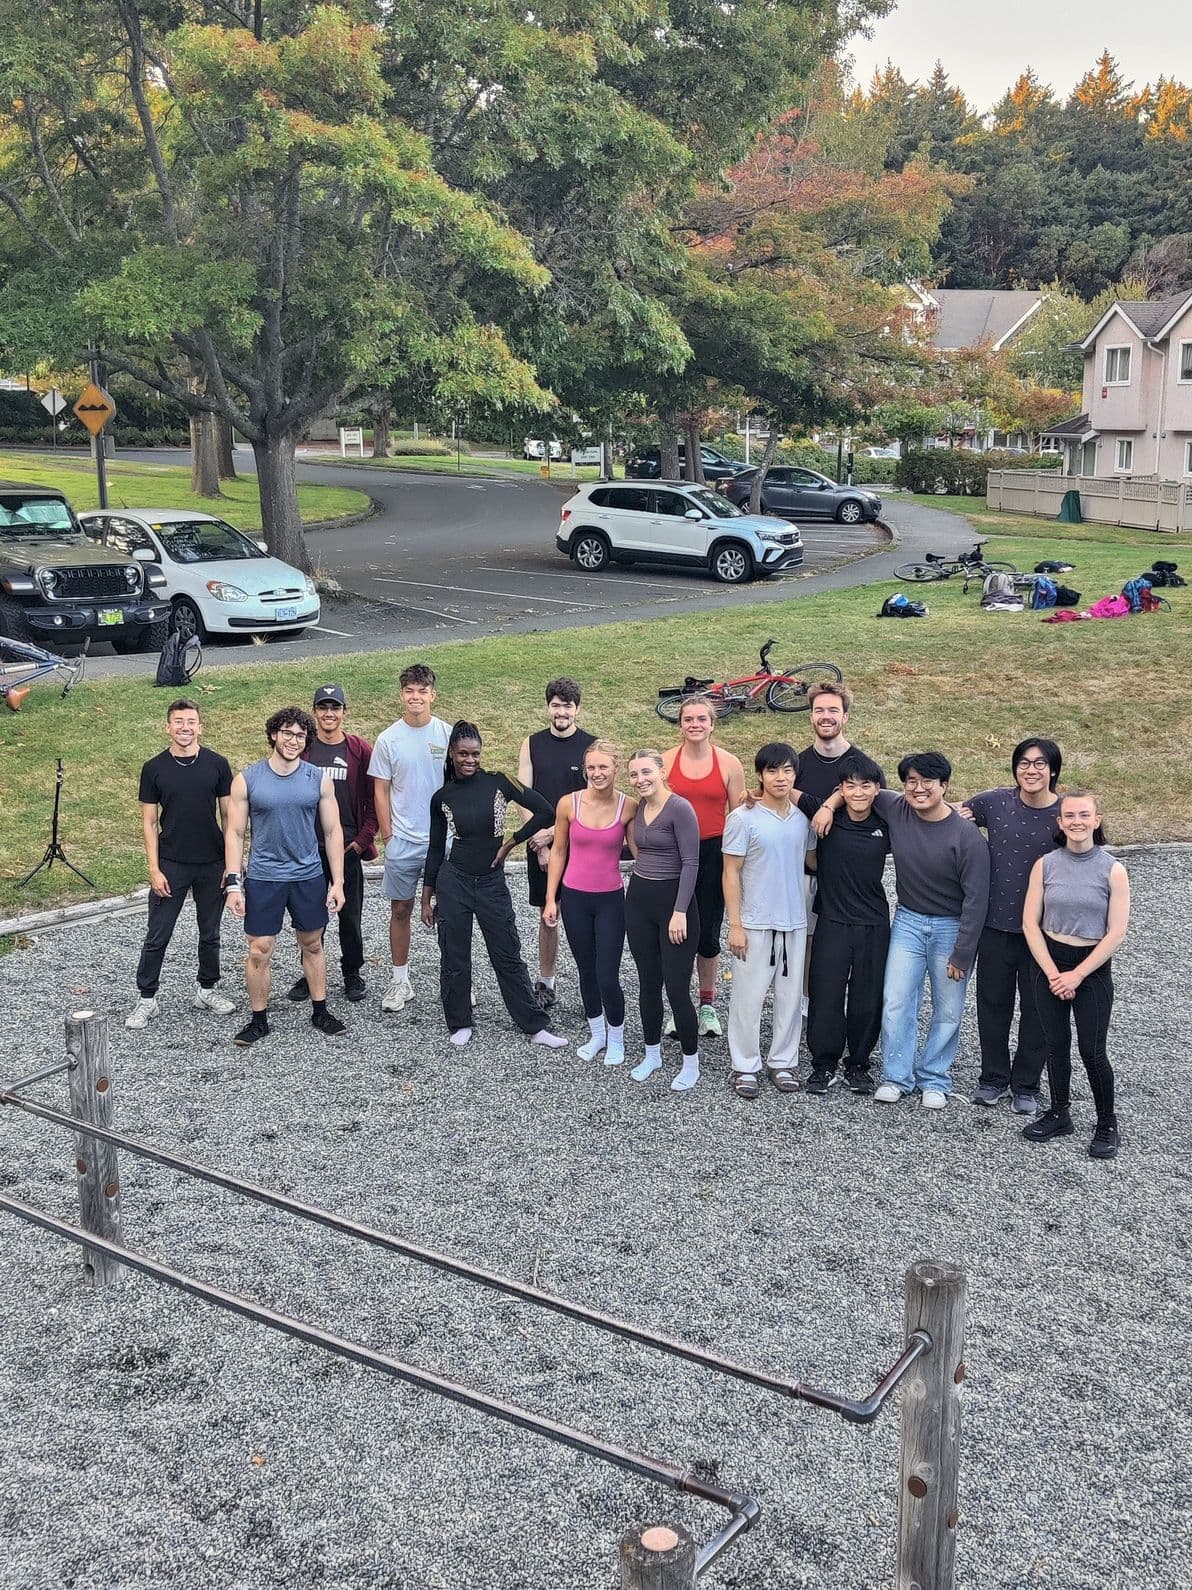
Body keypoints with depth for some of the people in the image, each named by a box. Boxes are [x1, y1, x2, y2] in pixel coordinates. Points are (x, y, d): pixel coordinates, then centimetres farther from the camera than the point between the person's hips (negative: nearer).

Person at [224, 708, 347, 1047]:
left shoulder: (319, 779, -1)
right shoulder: (247, 780, -5)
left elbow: (332, 832, 3)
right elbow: (235, 833, -1)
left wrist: (337, 882, -1)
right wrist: (233, 883, -7)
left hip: (309, 876, 2)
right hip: (263, 878, -2)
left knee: (312, 944, 14)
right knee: (259, 951, 1)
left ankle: (320, 1012, 28)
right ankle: (258, 1019, 17)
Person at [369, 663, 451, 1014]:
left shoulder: (448, 734, -1)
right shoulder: (388, 739, -2)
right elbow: (381, 791, 2)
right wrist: (387, 835, -2)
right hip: (402, 842, 0)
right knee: (401, 911, 8)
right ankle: (400, 981, 20)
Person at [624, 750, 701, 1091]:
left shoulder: (680, 809, -15)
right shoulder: (638, 807, 7)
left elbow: (691, 863, -17)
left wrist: (680, 912, -19)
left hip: (673, 899, -7)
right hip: (638, 899, 7)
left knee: (676, 988, -3)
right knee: (648, 983, 14)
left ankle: (691, 1063, 12)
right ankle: (652, 1054, 28)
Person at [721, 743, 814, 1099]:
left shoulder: (802, 818, 4)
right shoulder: (743, 818, -10)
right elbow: (731, 873, -9)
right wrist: (735, 925, -11)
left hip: (794, 922, 5)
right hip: (755, 924, -4)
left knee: (790, 996, 10)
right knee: (749, 997, 2)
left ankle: (783, 1061, 23)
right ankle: (745, 1066, 14)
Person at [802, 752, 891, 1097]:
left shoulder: (886, 825, -1)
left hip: (874, 926, 1)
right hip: (832, 923, -1)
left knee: (867, 1000, 9)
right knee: (826, 997, 2)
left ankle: (858, 1064, 27)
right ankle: (823, 1064, 20)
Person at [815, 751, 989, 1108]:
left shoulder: (967, 837, -20)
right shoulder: (896, 811, -8)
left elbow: (975, 899, -17)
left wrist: (961, 955, -15)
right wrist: (829, 804, -9)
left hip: (952, 928, -3)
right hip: (908, 921, 3)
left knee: (948, 1011, 7)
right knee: (896, 1002, 0)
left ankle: (933, 1079, 23)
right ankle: (897, 1077, 13)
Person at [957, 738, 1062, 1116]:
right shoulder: (994, 803, -5)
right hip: (996, 924, 1)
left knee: (1036, 1008, 11)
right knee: (993, 1003, 13)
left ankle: (1026, 1085, 28)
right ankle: (993, 1078, 31)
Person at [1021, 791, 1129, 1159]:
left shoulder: (1113, 870, -9)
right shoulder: (1046, 864, -2)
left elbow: (1116, 932, -10)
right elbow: (1030, 922, -3)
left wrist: (1077, 975, -12)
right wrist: (1052, 972, -10)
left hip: (1092, 966, -2)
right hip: (1048, 962, 2)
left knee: (1092, 1051, 0)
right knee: (1056, 1044, 11)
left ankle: (1107, 1125, 17)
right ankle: (1059, 1115, 27)